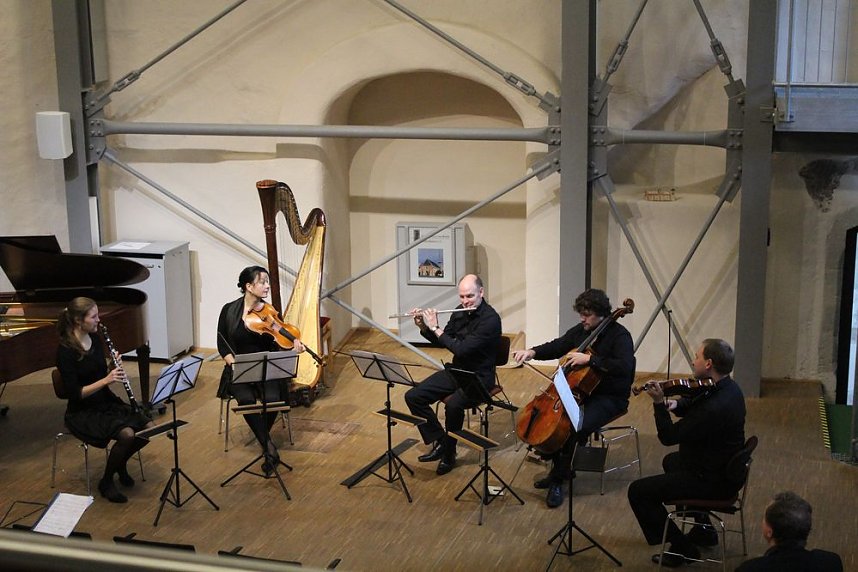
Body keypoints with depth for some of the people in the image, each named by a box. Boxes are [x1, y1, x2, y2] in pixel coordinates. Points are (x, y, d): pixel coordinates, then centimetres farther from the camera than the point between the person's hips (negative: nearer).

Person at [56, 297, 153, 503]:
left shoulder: (95, 339, 3)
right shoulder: (66, 351, -20)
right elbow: (74, 394, -21)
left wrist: (115, 366, -8)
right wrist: (106, 380, -28)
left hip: (106, 402, 7)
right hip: (82, 413, -7)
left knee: (149, 428, -10)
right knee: (127, 434, -28)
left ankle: (120, 463, 15)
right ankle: (106, 482, -5)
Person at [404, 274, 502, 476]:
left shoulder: (490, 319, -21)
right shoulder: (460, 312, 3)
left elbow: (461, 349, -28)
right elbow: (441, 342, 14)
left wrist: (435, 328, -21)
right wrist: (424, 327, -3)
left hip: (479, 377, -7)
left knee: (453, 405, -35)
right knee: (413, 396, -8)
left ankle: (449, 454, -10)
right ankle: (439, 442, 4)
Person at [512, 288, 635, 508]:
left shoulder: (620, 336, -16)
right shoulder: (580, 330, 5)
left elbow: (624, 367, -32)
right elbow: (557, 347, 14)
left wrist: (589, 359, -35)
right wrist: (533, 352, -5)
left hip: (610, 397, -7)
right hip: (579, 390, 8)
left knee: (578, 426, -30)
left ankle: (558, 479, -12)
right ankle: (560, 469, 7)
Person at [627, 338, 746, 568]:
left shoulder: (714, 408, -33)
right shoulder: (727, 387, -3)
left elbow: (669, 437, -25)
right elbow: (692, 403, 12)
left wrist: (659, 403, -21)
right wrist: (675, 404, -8)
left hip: (714, 480, -10)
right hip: (726, 468, 10)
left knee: (638, 492, -8)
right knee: (671, 461, 37)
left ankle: (682, 547, 3)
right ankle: (703, 529, 38)